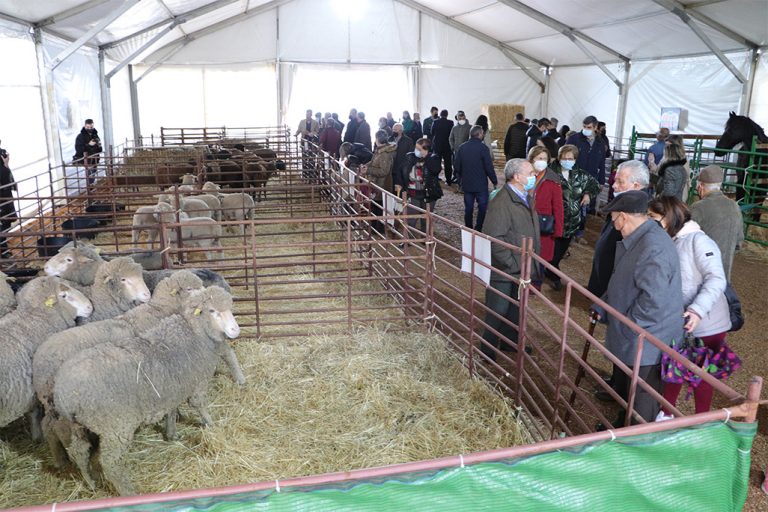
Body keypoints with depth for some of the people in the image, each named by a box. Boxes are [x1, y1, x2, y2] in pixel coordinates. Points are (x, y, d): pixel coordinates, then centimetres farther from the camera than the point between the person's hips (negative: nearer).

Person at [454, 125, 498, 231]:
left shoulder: (461, 148, 1)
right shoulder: (483, 148, -14)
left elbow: (457, 168, 6)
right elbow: (489, 168, -13)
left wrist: (460, 180, 21)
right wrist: (495, 181, -1)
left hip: (466, 184, 5)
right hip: (481, 185, -5)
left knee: (468, 208, 12)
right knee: (482, 208, 6)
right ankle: (479, 229, 6)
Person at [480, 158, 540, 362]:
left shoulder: (526, 198, 7)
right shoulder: (501, 202, -24)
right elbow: (494, 238, -27)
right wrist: (512, 264, -23)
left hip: (521, 268, 9)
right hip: (504, 270, -9)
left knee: (516, 308, 23)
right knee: (497, 311, 5)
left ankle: (510, 340, 42)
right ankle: (488, 349, 23)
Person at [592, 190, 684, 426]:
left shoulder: (653, 248, -28)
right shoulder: (636, 241, 7)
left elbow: (653, 299, -32)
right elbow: (620, 283, 18)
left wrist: (628, 326, -20)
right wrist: (602, 307, 9)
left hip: (647, 343, -10)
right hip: (631, 339, 10)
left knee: (642, 400, 7)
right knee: (624, 390, 28)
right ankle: (623, 424, 48)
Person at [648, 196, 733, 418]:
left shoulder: (697, 240, -18)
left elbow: (716, 279, -23)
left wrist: (697, 310, -33)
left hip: (706, 325, -6)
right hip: (680, 324, 6)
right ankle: (666, 413, 35)